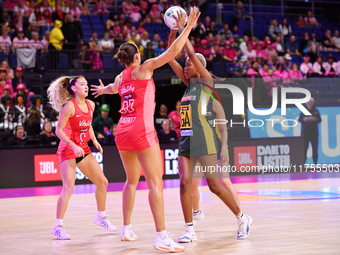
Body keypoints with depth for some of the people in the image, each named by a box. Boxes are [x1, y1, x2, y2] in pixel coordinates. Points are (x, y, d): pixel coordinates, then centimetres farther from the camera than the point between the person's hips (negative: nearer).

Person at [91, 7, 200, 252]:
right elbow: (173, 51, -10)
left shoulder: (121, 77, 16)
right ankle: (161, 237, -17)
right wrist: (188, 27, -3)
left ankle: (127, 230, 25)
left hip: (123, 132, 8)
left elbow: (114, 88, 42)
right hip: (142, 131, -8)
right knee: (156, 183, -10)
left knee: (132, 181, 21)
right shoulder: (143, 68, -3)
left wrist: (103, 89, 65)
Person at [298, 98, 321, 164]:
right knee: (304, 147, -4)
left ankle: (315, 163, 5)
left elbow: (319, 120, 7)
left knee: (315, 148, -1)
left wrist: (315, 119, -14)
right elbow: (299, 119, 6)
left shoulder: (316, 111, 7)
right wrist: (304, 119, -15)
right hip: (305, 132, -1)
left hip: (314, 132, 1)